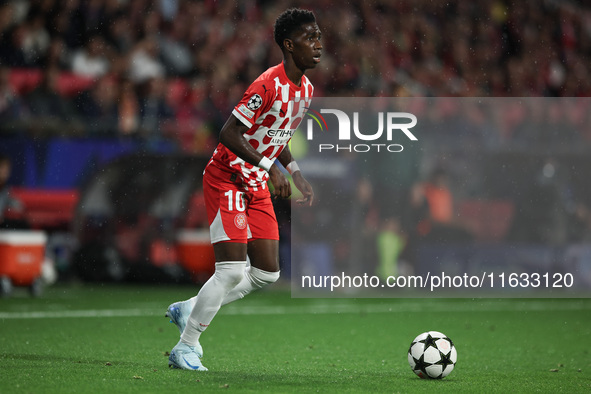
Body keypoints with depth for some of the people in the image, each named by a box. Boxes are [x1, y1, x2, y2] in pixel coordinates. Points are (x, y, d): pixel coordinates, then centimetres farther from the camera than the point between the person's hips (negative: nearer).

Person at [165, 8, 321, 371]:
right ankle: (185, 348, -4)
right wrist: (270, 167, -30)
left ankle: (190, 310, 20)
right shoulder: (269, 84, -22)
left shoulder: (306, 89, 6)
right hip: (227, 178, -9)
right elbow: (229, 134, -25)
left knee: (268, 273, 4)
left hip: (258, 187, 9)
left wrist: (297, 174, 9)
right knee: (233, 269, -15)